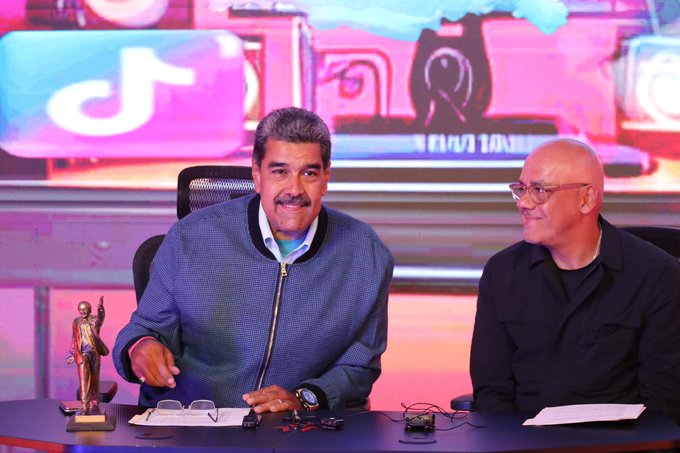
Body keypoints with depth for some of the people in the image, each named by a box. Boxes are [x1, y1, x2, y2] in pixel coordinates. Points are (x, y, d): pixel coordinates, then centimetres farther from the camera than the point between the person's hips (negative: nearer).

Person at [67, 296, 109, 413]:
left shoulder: (94, 319, 0)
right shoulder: (77, 321, 5)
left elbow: (99, 320, -24)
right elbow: (74, 339, 10)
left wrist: (100, 309, -45)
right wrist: (72, 354, 9)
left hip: (95, 352, 0)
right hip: (83, 354, 0)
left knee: (94, 379, 7)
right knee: (84, 379, -9)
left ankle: (94, 404, 18)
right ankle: (84, 406, -12)